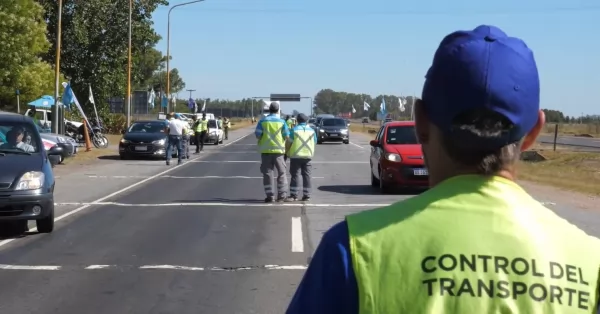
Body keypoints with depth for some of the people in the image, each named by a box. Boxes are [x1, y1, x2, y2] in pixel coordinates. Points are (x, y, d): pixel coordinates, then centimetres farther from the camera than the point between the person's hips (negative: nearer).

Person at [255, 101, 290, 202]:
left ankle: (269, 195, 3)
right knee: (281, 172, 11)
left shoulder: (263, 121, -2)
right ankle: (281, 195, 9)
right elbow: (287, 136, -4)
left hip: (266, 150, 0)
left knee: (267, 173, 6)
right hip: (278, 149, 0)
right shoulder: (281, 122, -2)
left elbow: (257, 134, -7)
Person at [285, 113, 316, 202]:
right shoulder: (311, 130, 7)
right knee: (306, 175, 7)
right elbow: (315, 142, 10)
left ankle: (294, 195, -7)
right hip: (308, 155, 3)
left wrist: (288, 152, 6)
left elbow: (289, 142, -6)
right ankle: (306, 195, 6)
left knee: (295, 175, -2)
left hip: (296, 155, -3)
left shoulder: (294, 129, -4)